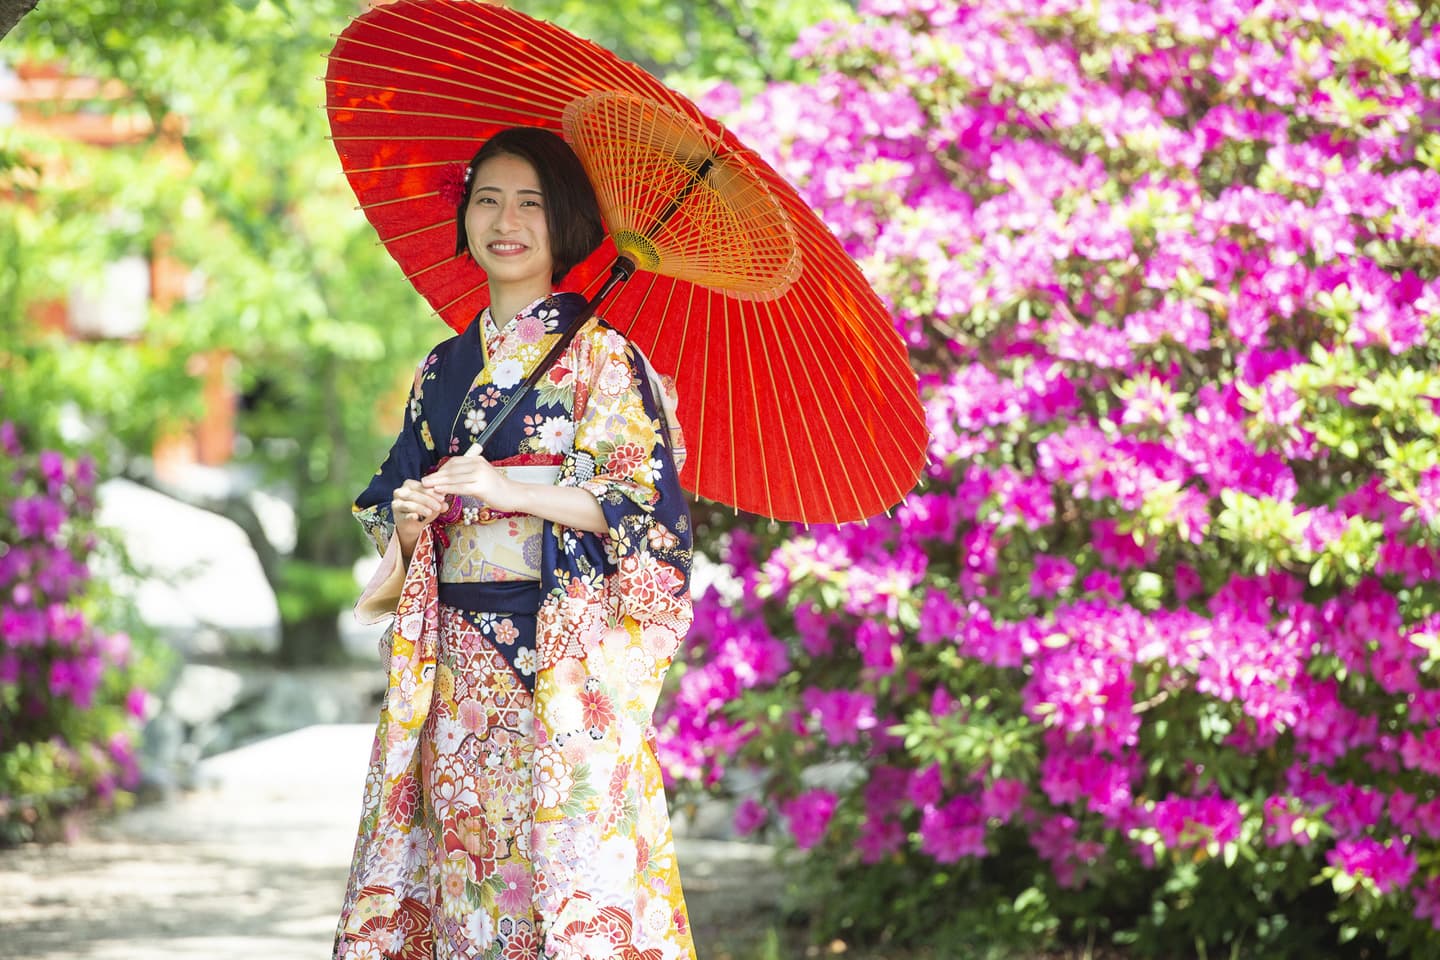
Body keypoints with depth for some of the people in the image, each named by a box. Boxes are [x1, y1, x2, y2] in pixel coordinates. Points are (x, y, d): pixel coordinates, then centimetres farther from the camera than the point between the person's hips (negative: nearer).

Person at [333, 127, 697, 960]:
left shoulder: (599, 352, -1)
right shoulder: (446, 368, 17)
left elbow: (642, 497, -8)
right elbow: (399, 501, 20)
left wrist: (509, 491, -17)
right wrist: (407, 518, -3)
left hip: (566, 653, -5)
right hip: (457, 658, 5)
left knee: (569, 843, -11)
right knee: (461, 862, 1)